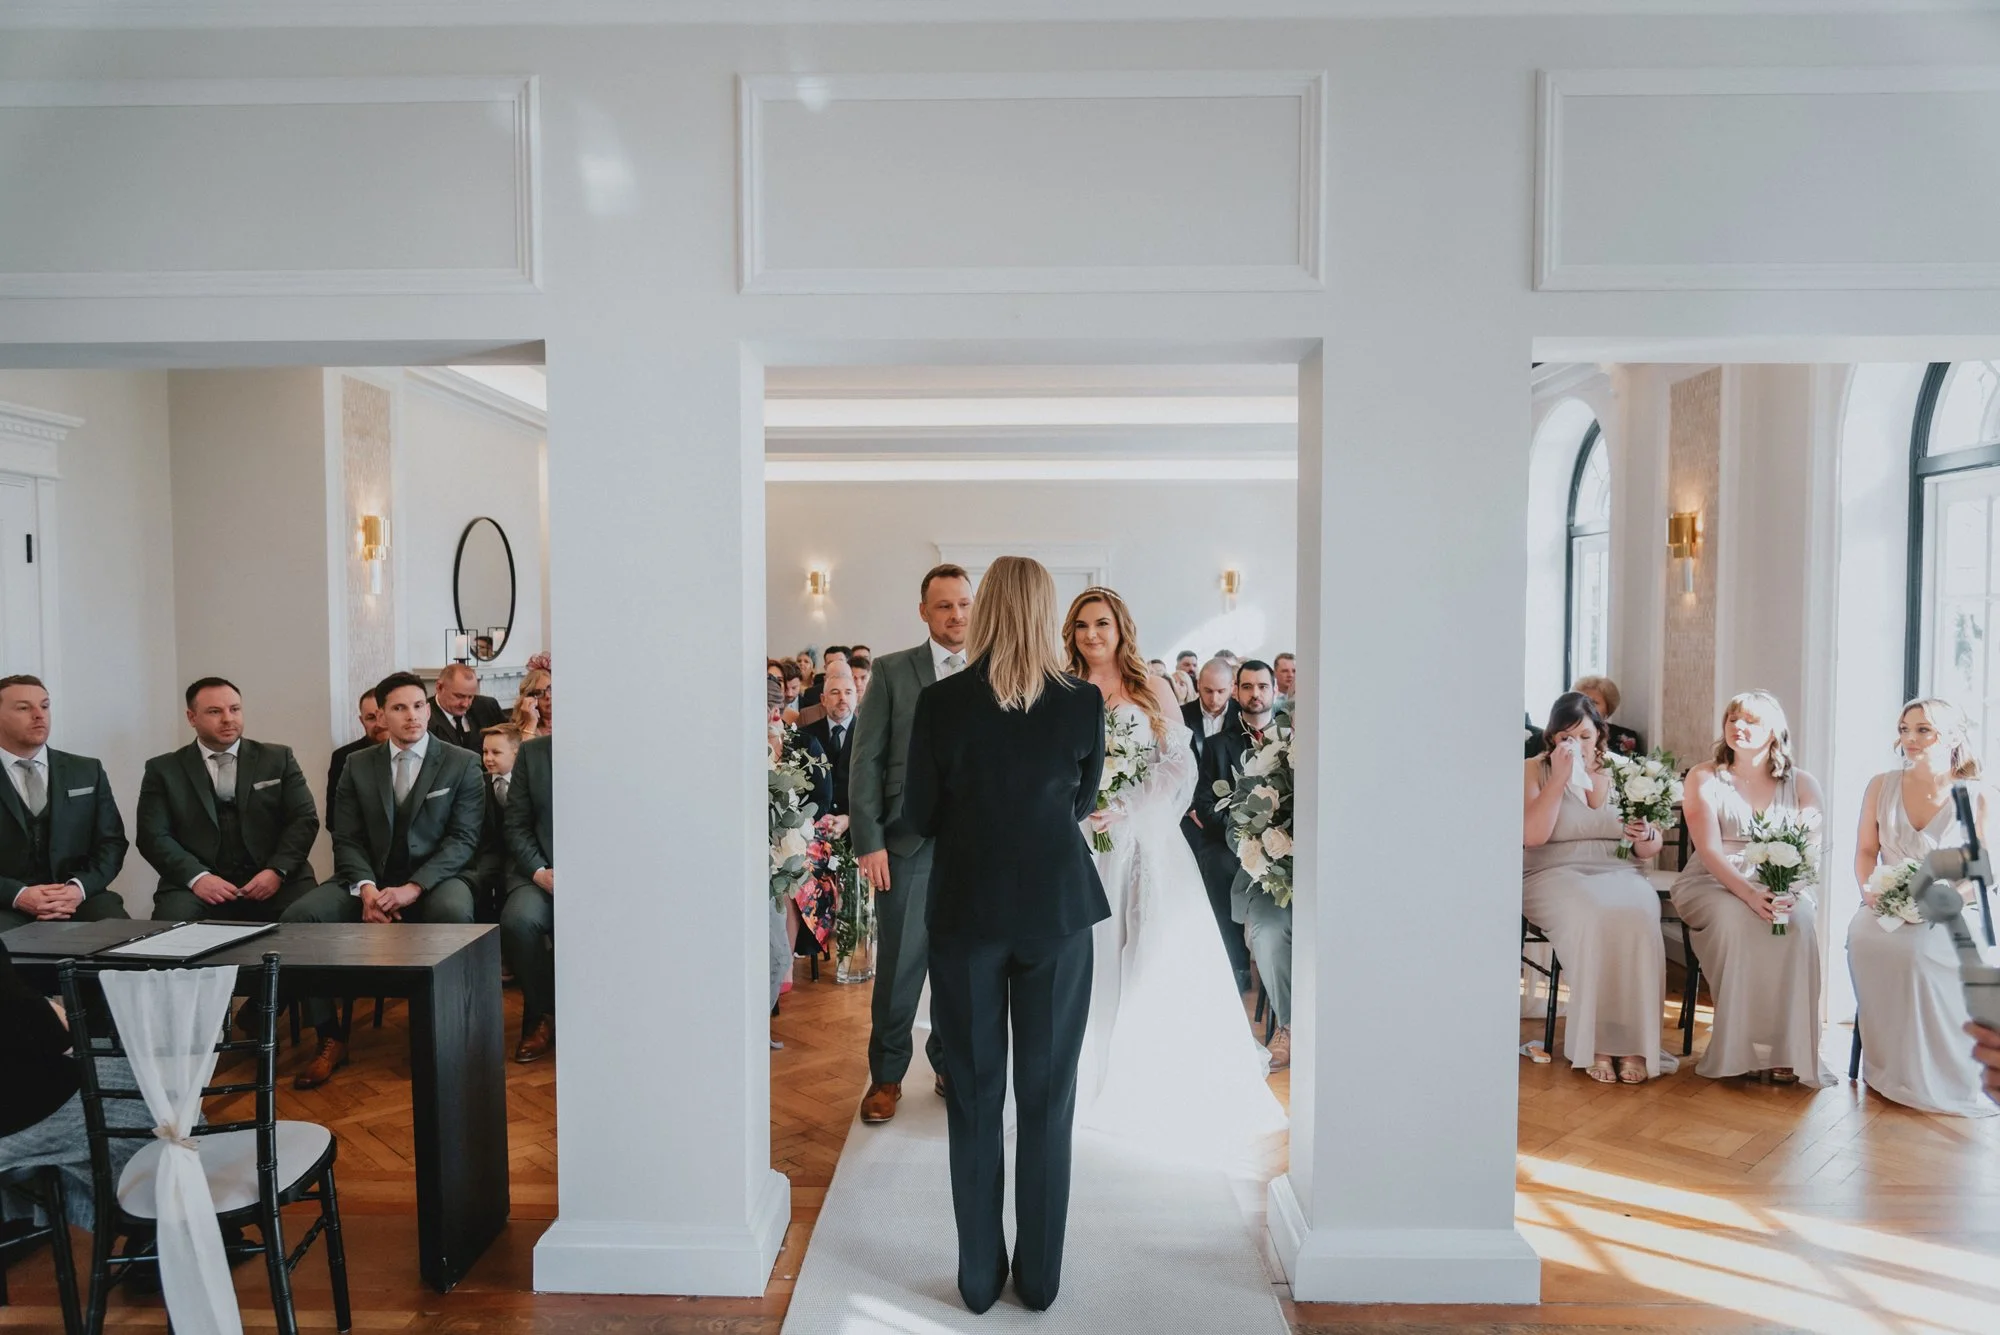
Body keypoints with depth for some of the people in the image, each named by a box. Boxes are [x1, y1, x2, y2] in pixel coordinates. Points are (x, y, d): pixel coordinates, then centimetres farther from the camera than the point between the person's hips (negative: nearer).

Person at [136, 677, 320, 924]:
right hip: (198, 884, 0)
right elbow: (153, 835, 2)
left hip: (271, 880, 0)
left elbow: (305, 819, 5)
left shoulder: (278, 759, 11)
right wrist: (197, 877, -14)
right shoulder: (164, 770, 11)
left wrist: (277, 871, -11)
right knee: (172, 924, -30)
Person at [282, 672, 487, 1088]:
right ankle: (330, 1039, -8)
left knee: (454, 913, -37)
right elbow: (347, 839, 6)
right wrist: (366, 888, -15)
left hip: (434, 879, -3)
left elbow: (463, 838, -5)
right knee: (297, 917, -21)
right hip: (371, 879, 3)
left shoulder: (463, 764, 2)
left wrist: (413, 887, -19)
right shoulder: (358, 766, 11)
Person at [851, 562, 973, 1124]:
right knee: (898, 965, 7)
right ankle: (887, 1075, 25)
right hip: (908, 841, -1)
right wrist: (869, 841, -7)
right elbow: (866, 759, -2)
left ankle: (952, 1064, 32)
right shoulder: (892, 670, 0)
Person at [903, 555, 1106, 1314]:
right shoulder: (1084, 702, -7)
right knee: (1048, 1095, 11)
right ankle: (1040, 1277, 21)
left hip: (968, 910, -1)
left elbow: (918, 819, -2)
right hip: (1058, 908, 1)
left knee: (973, 1095, 11)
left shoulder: (941, 703, -11)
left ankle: (979, 1277, 21)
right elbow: (1083, 805, 7)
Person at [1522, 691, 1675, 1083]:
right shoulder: (1533, 772, 4)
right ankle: (1596, 1043, -27)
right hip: (1555, 876, -3)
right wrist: (1559, 777, -12)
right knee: (1595, 916, -36)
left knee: (1636, 916, -33)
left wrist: (1646, 834, -9)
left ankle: (1633, 1043, -26)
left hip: (1618, 873, 3)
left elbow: (1651, 849, 16)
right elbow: (1532, 835, -12)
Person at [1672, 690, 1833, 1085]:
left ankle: (1788, 1049, -26)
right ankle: (1741, 1048, -26)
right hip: (1713, 886, -1)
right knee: (1738, 920, -34)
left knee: (1800, 920, -31)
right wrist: (1749, 893, -26)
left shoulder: (1801, 784, 10)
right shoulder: (1704, 778, 4)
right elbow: (1710, 850, -8)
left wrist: (1789, 889, -25)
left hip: (1782, 889, 2)